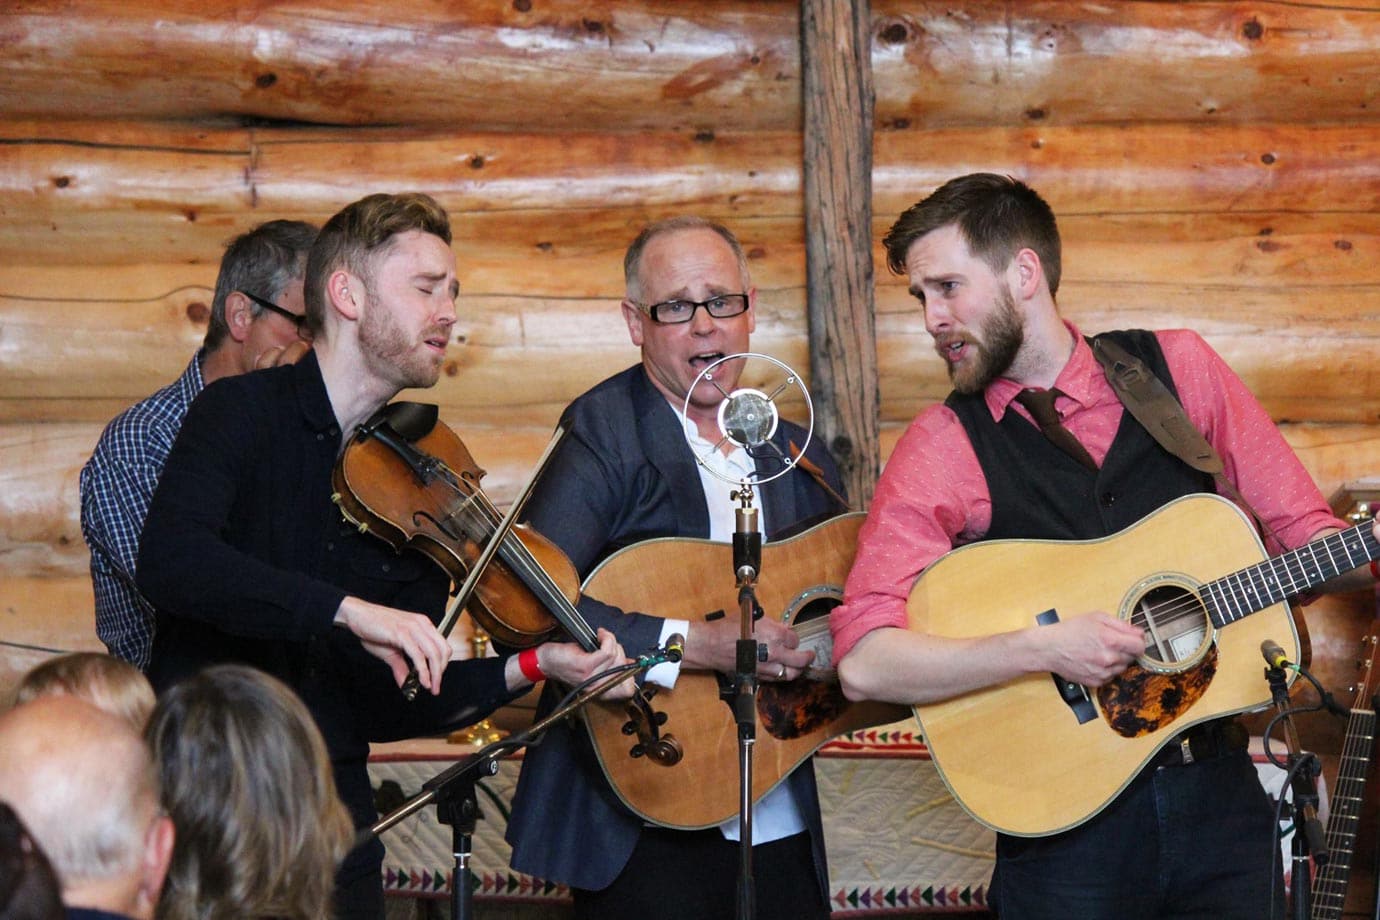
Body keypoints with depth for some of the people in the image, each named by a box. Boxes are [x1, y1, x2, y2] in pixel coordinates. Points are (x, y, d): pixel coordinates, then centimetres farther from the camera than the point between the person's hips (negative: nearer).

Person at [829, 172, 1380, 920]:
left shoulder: (1179, 369, 3)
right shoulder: (946, 446, -5)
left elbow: (1301, 533, 7)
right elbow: (863, 663, -14)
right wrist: (1044, 647, -22)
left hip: (1218, 793, 2)